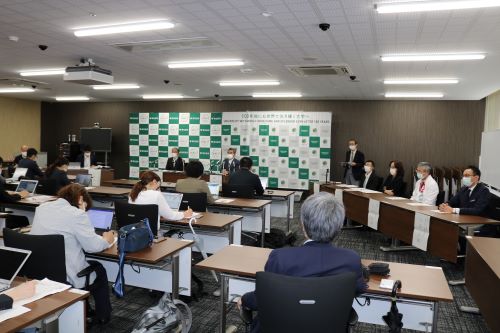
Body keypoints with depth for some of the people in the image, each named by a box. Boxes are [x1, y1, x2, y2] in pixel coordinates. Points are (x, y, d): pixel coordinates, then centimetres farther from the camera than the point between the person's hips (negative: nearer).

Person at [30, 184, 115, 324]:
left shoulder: (41, 208, 4)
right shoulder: (76, 214, -19)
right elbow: (93, 246, -16)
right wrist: (106, 239, 4)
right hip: (66, 278, -7)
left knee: (88, 264, 31)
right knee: (99, 268, 24)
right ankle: (103, 316, 36)